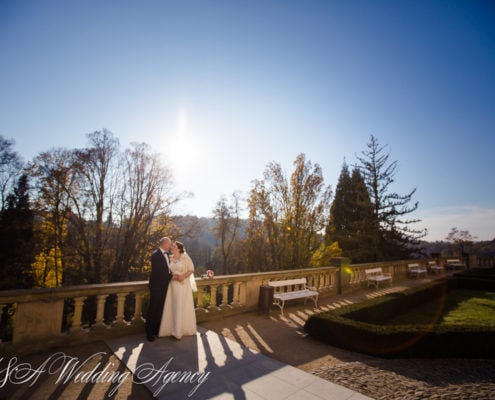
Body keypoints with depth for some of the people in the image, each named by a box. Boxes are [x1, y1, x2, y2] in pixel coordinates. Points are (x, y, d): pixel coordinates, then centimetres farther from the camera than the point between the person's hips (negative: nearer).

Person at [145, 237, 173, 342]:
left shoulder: (166, 254, 10)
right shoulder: (156, 254, -16)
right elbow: (159, 271, -22)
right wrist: (171, 276, -14)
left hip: (164, 286, 7)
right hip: (157, 286, -7)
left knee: (160, 309, 14)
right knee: (153, 309, 3)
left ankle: (157, 329, 26)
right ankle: (149, 332, 15)